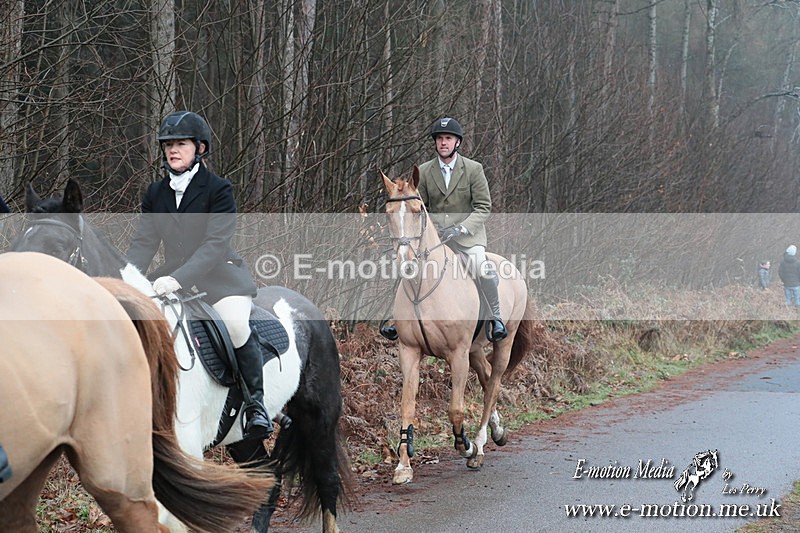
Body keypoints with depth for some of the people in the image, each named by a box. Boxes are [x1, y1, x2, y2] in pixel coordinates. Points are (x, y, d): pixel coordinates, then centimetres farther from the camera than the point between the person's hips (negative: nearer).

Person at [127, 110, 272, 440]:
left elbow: (215, 244, -18)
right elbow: (143, 243, 5)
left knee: (235, 323, -33)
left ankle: (255, 403, -16)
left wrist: (179, 278, -30)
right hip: (172, 276, 6)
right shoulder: (155, 194, 11)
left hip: (220, 274, -6)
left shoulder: (219, 189, -7)